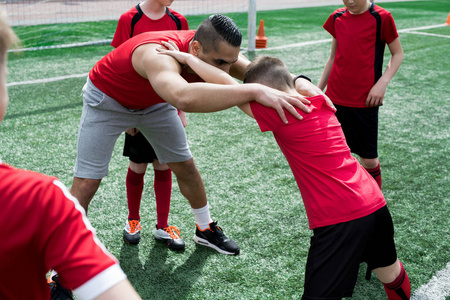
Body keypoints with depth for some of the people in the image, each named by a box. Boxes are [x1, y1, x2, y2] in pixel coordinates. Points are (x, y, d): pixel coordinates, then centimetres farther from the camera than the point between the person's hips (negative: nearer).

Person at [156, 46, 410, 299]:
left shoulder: (279, 113, -12)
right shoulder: (321, 102, 10)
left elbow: (225, 84, -9)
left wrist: (186, 57, 4)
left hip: (339, 219, -8)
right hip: (375, 203, 8)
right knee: (391, 274, 29)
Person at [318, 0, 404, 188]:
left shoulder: (381, 18, -6)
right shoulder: (337, 18, 7)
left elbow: (398, 54, 2)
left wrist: (382, 83, -11)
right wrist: (318, 91, 17)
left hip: (365, 100, -4)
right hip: (334, 98, 4)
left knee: (368, 158, 3)